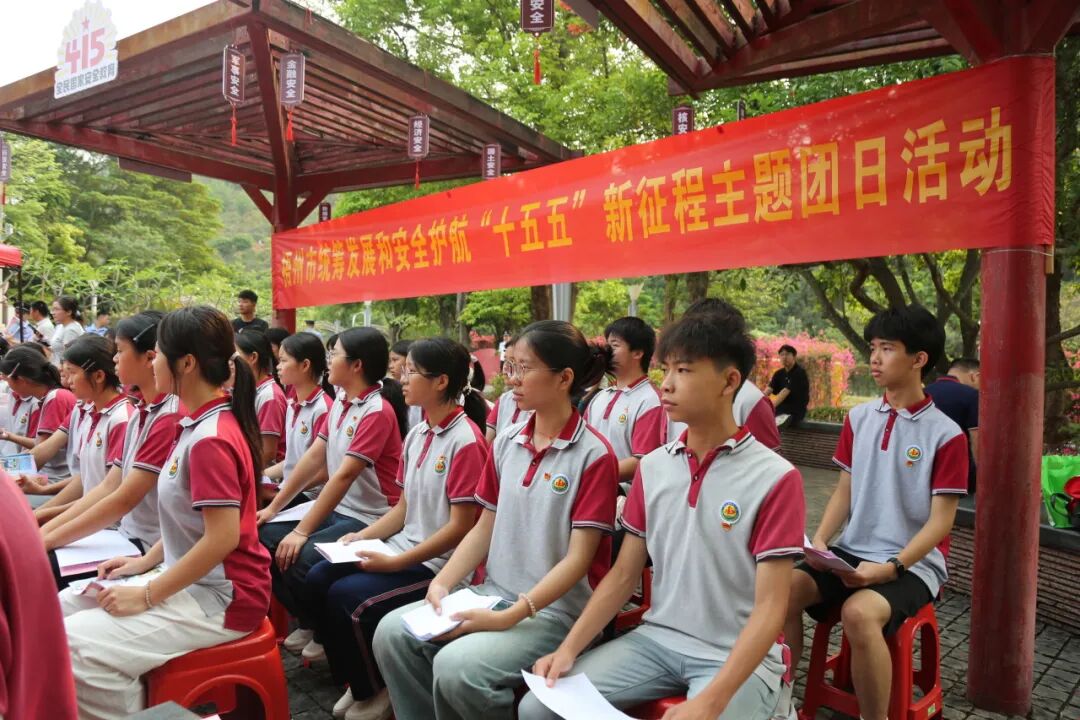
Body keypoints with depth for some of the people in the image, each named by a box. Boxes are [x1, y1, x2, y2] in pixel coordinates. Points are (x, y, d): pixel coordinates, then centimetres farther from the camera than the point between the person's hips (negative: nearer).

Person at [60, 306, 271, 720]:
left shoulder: (211, 440, -24)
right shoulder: (202, 426, 7)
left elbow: (223, 538, -26)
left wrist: (147, 596, -18)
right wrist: (146, 562, 10)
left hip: (221, 597, -10)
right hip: (193, 583, 10)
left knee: (75, 649, -18)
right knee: (61, 611, 12)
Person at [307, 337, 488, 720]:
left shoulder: (465, 442, -19)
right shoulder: (416, 435, 8)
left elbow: (460, 527, -19)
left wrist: (394, 563, -18)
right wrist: (360, 536, 1)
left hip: (438, 563, -8)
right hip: (403, 547, 8)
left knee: (346, 596, -19)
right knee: (318, 579, -4)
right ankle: (357, 681, 13)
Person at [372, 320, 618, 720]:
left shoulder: (594, 456, -14)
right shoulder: (506, 443, 6)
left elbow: (578, 558, -16)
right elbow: (484, 529, 10)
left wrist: (510, 617, -22)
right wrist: (442, 583, -4)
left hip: (558, 610, -6)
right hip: (494, 594, 6)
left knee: (456, 666, -26)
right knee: (393, 632, -11)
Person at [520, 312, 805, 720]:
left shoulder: (775, 478, -13)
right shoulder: (652, 467, 2)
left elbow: (769, 608, -14)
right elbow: (624, 574, 5)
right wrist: (568, 649, -5)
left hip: (739, 658, -3)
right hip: (656, 639, 4)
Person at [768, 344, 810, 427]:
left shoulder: (799, 372, -11)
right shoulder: (779, 374, 11)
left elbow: (785, 392, -22)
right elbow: (769, 390, -4)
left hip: (795, 412, -7)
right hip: (781, 409, 7)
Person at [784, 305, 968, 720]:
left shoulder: (945, 434, -9)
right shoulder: (859, 418, 6)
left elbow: (941, 521, -9)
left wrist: (891, 567, -21)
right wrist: (820, 539, -6)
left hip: (913, 564, -4)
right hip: (851, 552, 5)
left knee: (859, 612, -34)